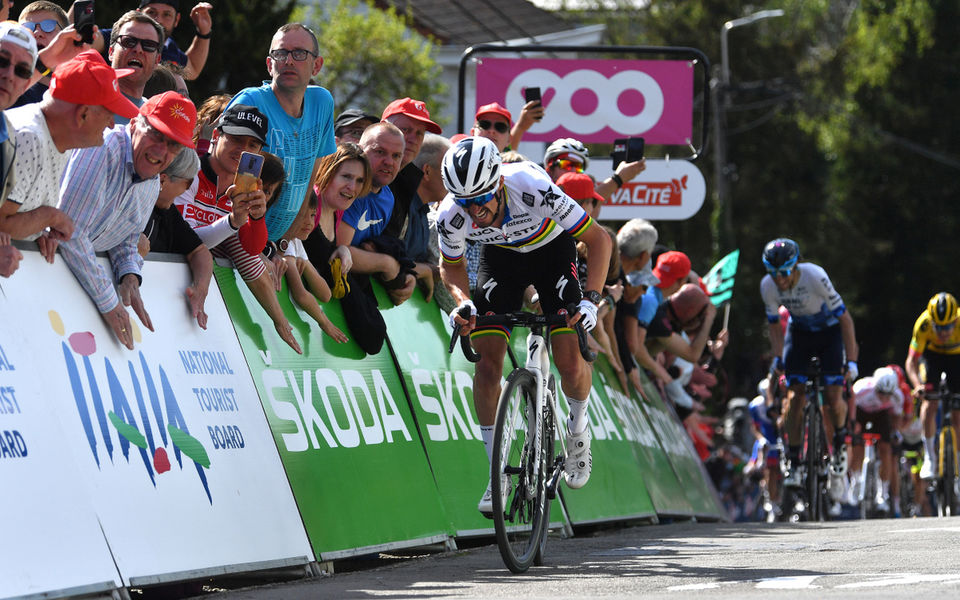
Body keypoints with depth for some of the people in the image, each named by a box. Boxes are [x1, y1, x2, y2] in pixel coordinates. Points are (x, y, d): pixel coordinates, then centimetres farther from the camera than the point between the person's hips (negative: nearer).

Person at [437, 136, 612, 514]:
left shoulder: (533, 188, -39)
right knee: (488, 359, -12)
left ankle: (578, 426, 21)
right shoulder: (453, 216, -30)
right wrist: (462, 301, -27)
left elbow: (598, 239, -28)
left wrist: (590, 299, -39)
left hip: (552, 249, -2)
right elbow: (451, 266, -6)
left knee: (570, 365, -13)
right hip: (501, 257, 2)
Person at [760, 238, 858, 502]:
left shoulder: (816, 277, -33)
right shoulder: (768, 285, -21)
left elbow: (844, 318, -24)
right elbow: (774, 322, 0)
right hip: (799, 332, 3)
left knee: (833, 395, -17)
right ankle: (793, 464, -8)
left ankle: (840, 445, 12)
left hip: (829, 330, -3)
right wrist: (778, 357, -4)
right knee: (794, 395, -13)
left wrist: (851, 360, -25)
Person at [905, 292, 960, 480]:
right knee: (929, 404, -20)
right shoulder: (923, 324, -34)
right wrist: (917, 385, -45)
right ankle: (929, 459, -12)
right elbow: (911, 361, -28)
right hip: (933, 356, 0)